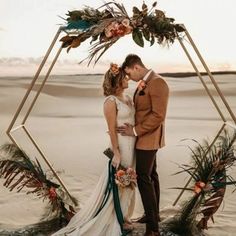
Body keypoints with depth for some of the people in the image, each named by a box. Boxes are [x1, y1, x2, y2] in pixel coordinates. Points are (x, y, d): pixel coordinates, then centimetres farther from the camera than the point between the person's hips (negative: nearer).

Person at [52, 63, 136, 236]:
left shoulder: (127, 98, 9)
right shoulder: (111, 101, -16)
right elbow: (112, 129, -18)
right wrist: (116, 153, -18)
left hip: (132, 145, 9)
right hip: (121, 145, -9)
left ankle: (123, 216, 32)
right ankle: (114, 220, 20)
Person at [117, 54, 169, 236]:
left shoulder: (157, 83, -19)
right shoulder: (143, 83, 10)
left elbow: (158, 116, -24)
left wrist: (135, 131, -21)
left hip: (148, 138, -10)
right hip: (145, 137, 10)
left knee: (144, 179, -8)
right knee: (151, 176, 17)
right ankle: (153, 214, 31)